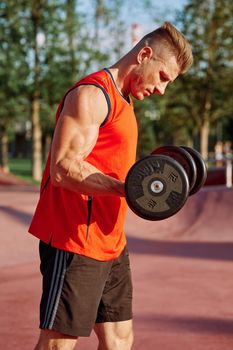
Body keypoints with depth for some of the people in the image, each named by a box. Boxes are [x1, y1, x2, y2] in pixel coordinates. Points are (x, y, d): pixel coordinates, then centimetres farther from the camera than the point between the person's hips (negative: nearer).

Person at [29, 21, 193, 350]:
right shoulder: (91, 94, -12)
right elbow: (63, 168, -22)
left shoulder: (122, 101, 19)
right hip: (74, 241, -10)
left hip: (110, 243, 10)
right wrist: (127, 188, -31)